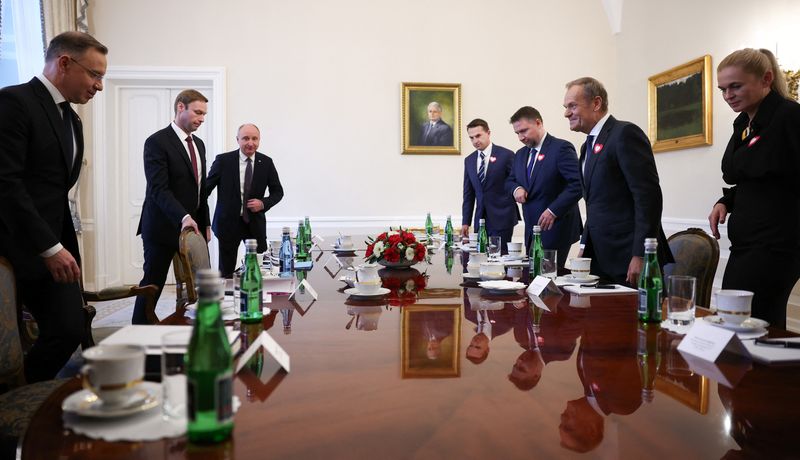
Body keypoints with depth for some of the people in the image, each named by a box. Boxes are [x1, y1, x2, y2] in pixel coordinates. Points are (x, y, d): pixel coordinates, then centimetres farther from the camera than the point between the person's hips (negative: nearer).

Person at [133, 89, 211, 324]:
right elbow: (159, 189, -20)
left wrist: (205, 224, 15)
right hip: (164, 228, -7)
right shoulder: (157, 142, -10)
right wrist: (183, 217, -32)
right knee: (152, 285, 2)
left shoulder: (199, 144, 14)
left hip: (193, 226, 7)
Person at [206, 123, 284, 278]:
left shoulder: (266, 162, 1)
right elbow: (206, 187, 1)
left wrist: (263, 203, -11)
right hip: (228, 222, -1)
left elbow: (277, 191, 9)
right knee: (226, 271, 6)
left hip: (255, 223, 2)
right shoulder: (223, 160, -5)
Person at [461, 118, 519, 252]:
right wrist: (465, 222, 10)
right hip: (481, 219, 5)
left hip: (501, 217, -4)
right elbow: (468, 194, 13)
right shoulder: (469, 160, 11)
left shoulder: (506, 155, -4)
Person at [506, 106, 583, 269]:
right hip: (531, 229, 7)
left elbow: (577, 184, -16)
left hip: (556, 228, -7)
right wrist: (516, 188, -1)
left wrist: (553, 211, -22)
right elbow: (510, 181, 23)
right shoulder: (520, 155, 14)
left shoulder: (561, 148, -10)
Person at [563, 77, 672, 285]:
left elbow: (648, 195, -18)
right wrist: (585, 248, 14)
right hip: (600, 259, 8)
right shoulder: (588, 146, 17)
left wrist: (640, 255, -21)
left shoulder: (625, 133, -11)